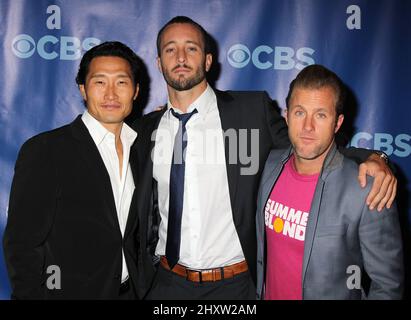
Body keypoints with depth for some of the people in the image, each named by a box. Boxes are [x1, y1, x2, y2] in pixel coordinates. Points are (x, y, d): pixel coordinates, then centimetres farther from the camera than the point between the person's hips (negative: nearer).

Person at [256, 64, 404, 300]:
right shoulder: (271, 165, -9)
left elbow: (388, 285, -16)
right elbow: (262, 244, 4)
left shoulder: (369, 192, -25)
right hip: (268, 294, 4)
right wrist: (259, 292, 6)